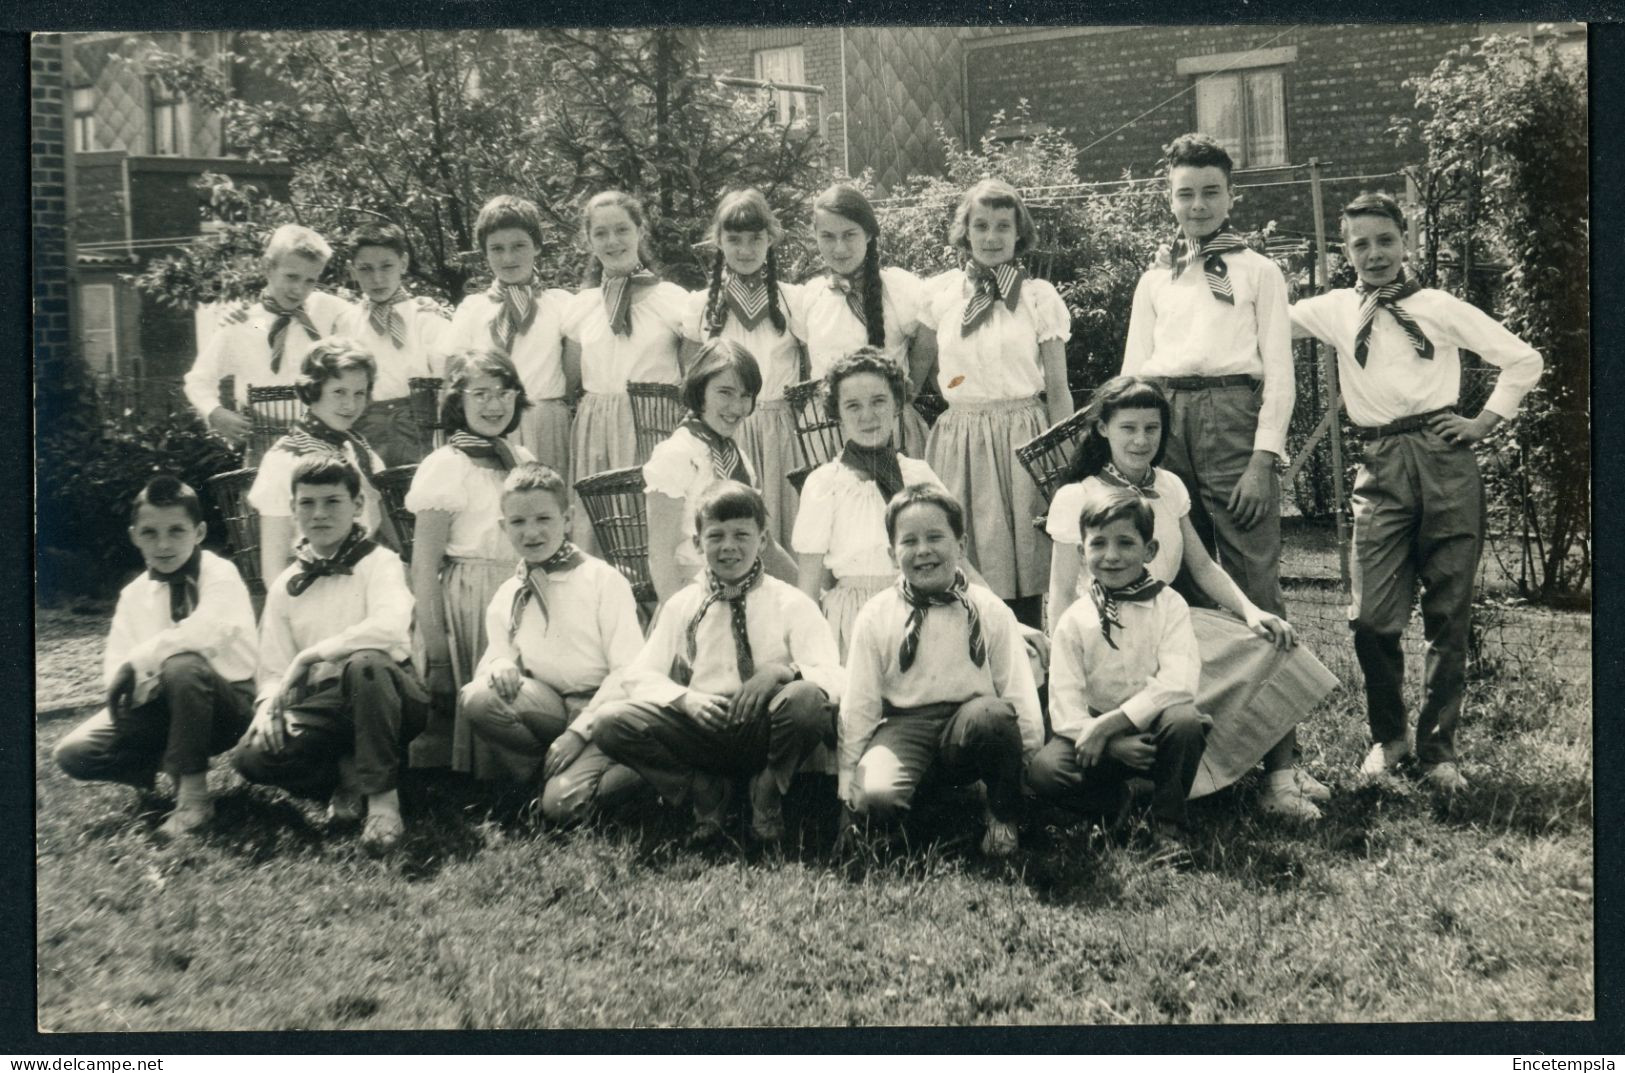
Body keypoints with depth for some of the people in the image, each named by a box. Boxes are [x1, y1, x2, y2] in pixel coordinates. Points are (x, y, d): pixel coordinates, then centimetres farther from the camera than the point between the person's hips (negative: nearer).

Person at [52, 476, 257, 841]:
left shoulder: (220, 575, -12)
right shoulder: (134, 595, 4)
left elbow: (207, 630, -32)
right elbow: (115, 667, 0)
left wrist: (138, 662, -27)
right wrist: (125, 680, -23)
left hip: (227, 703, -5)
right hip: (164, 705, 5)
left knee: (183, 666, -38)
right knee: (73, 753, -11)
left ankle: (193, 792, -23)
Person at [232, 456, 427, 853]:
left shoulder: (378, 563, -2)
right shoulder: (285, 586, 12)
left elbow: (390, 628, -23)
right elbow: (273, 668, 11)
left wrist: (309, 656, -21)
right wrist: (271, 702, -13)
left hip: (384, 693, -3)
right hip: (325, 707, 4)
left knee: (365, 663, -39)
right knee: (251, 756, -24)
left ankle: (383, 797, -27)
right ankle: (351, 775, -4)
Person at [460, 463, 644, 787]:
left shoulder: (604, 580, -5)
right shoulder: (505, 597, 10)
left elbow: (629, 674, -9)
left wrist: (582, 730, -20)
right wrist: (499, 664, -12)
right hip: (546, 707, 5)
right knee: (478, 696, -24)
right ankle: (532, 782, -5)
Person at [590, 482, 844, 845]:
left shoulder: (792, 604, 1)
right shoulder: (682, 605, 8)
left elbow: (833, 678, -9)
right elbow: (640, 675, 5)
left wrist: (782, 671, -29)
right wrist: (685, 698, -16)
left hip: (763, 732, -1)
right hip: (701, 729, 2)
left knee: (806, 698, -35)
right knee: (610, 722, -22)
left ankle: (767, 797, -5)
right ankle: (704, 791, -3)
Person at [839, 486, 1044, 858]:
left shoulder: (990, 611, 4)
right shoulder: (875, 616, 4)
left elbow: (1019, 690, 4)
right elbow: (858, 701, 6)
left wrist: (1031, 757, -4)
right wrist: (847, 770, 1)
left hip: (968, 726, 1)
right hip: (903, 726, -1)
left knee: (990, 714, -36)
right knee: (875, 796, -33)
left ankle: (1003, 816, -9)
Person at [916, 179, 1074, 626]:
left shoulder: (1039, 296, 3)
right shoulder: (939, 293, 7)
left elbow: (1058, 390, 3)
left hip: (1022, 438, -1)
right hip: (959, 441, 2)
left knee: (1022, 576, -2)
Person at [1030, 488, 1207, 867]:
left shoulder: (1169, 606, -4)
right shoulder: (1075, 620, 0)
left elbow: (1177, 684, -18)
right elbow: (1065, 705, -7)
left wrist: (1109, 724, -25)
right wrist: (1115, 745, -24)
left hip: (1154, 725, -1)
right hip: (1096, 731, 1)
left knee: (1184, 720, -34)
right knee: (1043, 770, -26)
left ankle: (1168, 824, -13)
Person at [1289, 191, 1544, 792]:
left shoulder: (1440, 309, 8)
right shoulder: (1335, 312, 13)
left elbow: (1524, 360, 12)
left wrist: (1487, 420, 5)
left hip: (1444, 458, -1)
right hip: (1381, 468, 1)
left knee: (1449, 615, 2)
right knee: (1372, 617, -7)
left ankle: (1438, 747, 14)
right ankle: (1387, 737, 14)